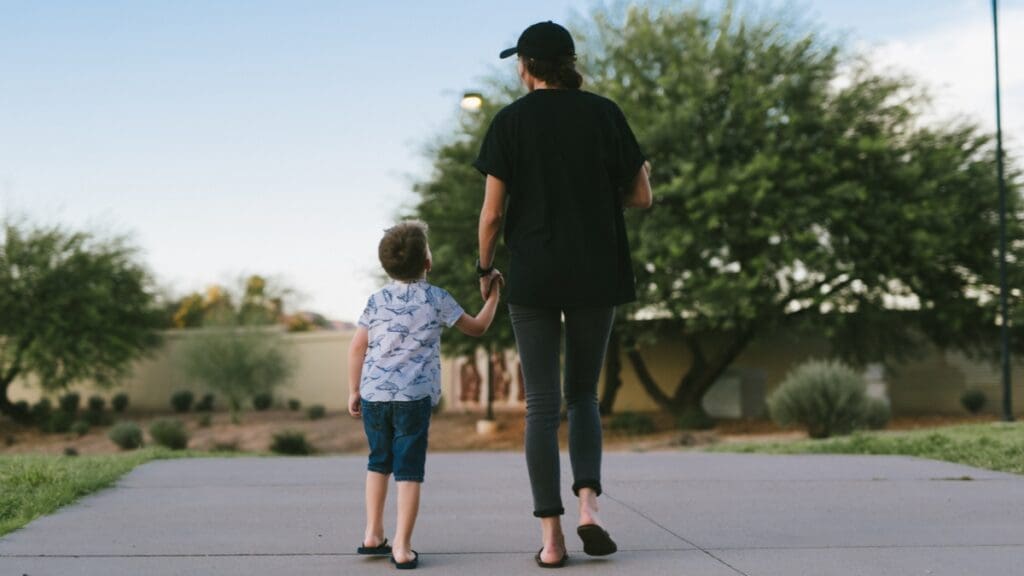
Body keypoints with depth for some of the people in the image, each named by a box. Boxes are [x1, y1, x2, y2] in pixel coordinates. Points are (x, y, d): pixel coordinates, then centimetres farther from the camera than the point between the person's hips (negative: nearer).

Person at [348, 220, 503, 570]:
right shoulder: (437, 300, 0)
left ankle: (373, 535, 22)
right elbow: (477, 328, 10)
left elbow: (357, 348, 5)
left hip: (374, 393, 3)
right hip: (414, 396, -3)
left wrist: (354, 391, 13)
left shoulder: (377, 301, 6)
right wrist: (493, 295, 24)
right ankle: (402, 547, -5)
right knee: (409, 470, -1)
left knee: (379, 462, 19)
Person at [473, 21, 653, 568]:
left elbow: (492, 212, -5)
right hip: (597, 276, 2)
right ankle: (588, 501, -4)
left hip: (534, 277, -1)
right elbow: (640, 197, 4)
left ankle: (551, 535, 1)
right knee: (583, 394, 17)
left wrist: (485, 268, 11)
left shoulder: (510, 121, -2)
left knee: (542, 404, 4)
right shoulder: (605, 113, 2)